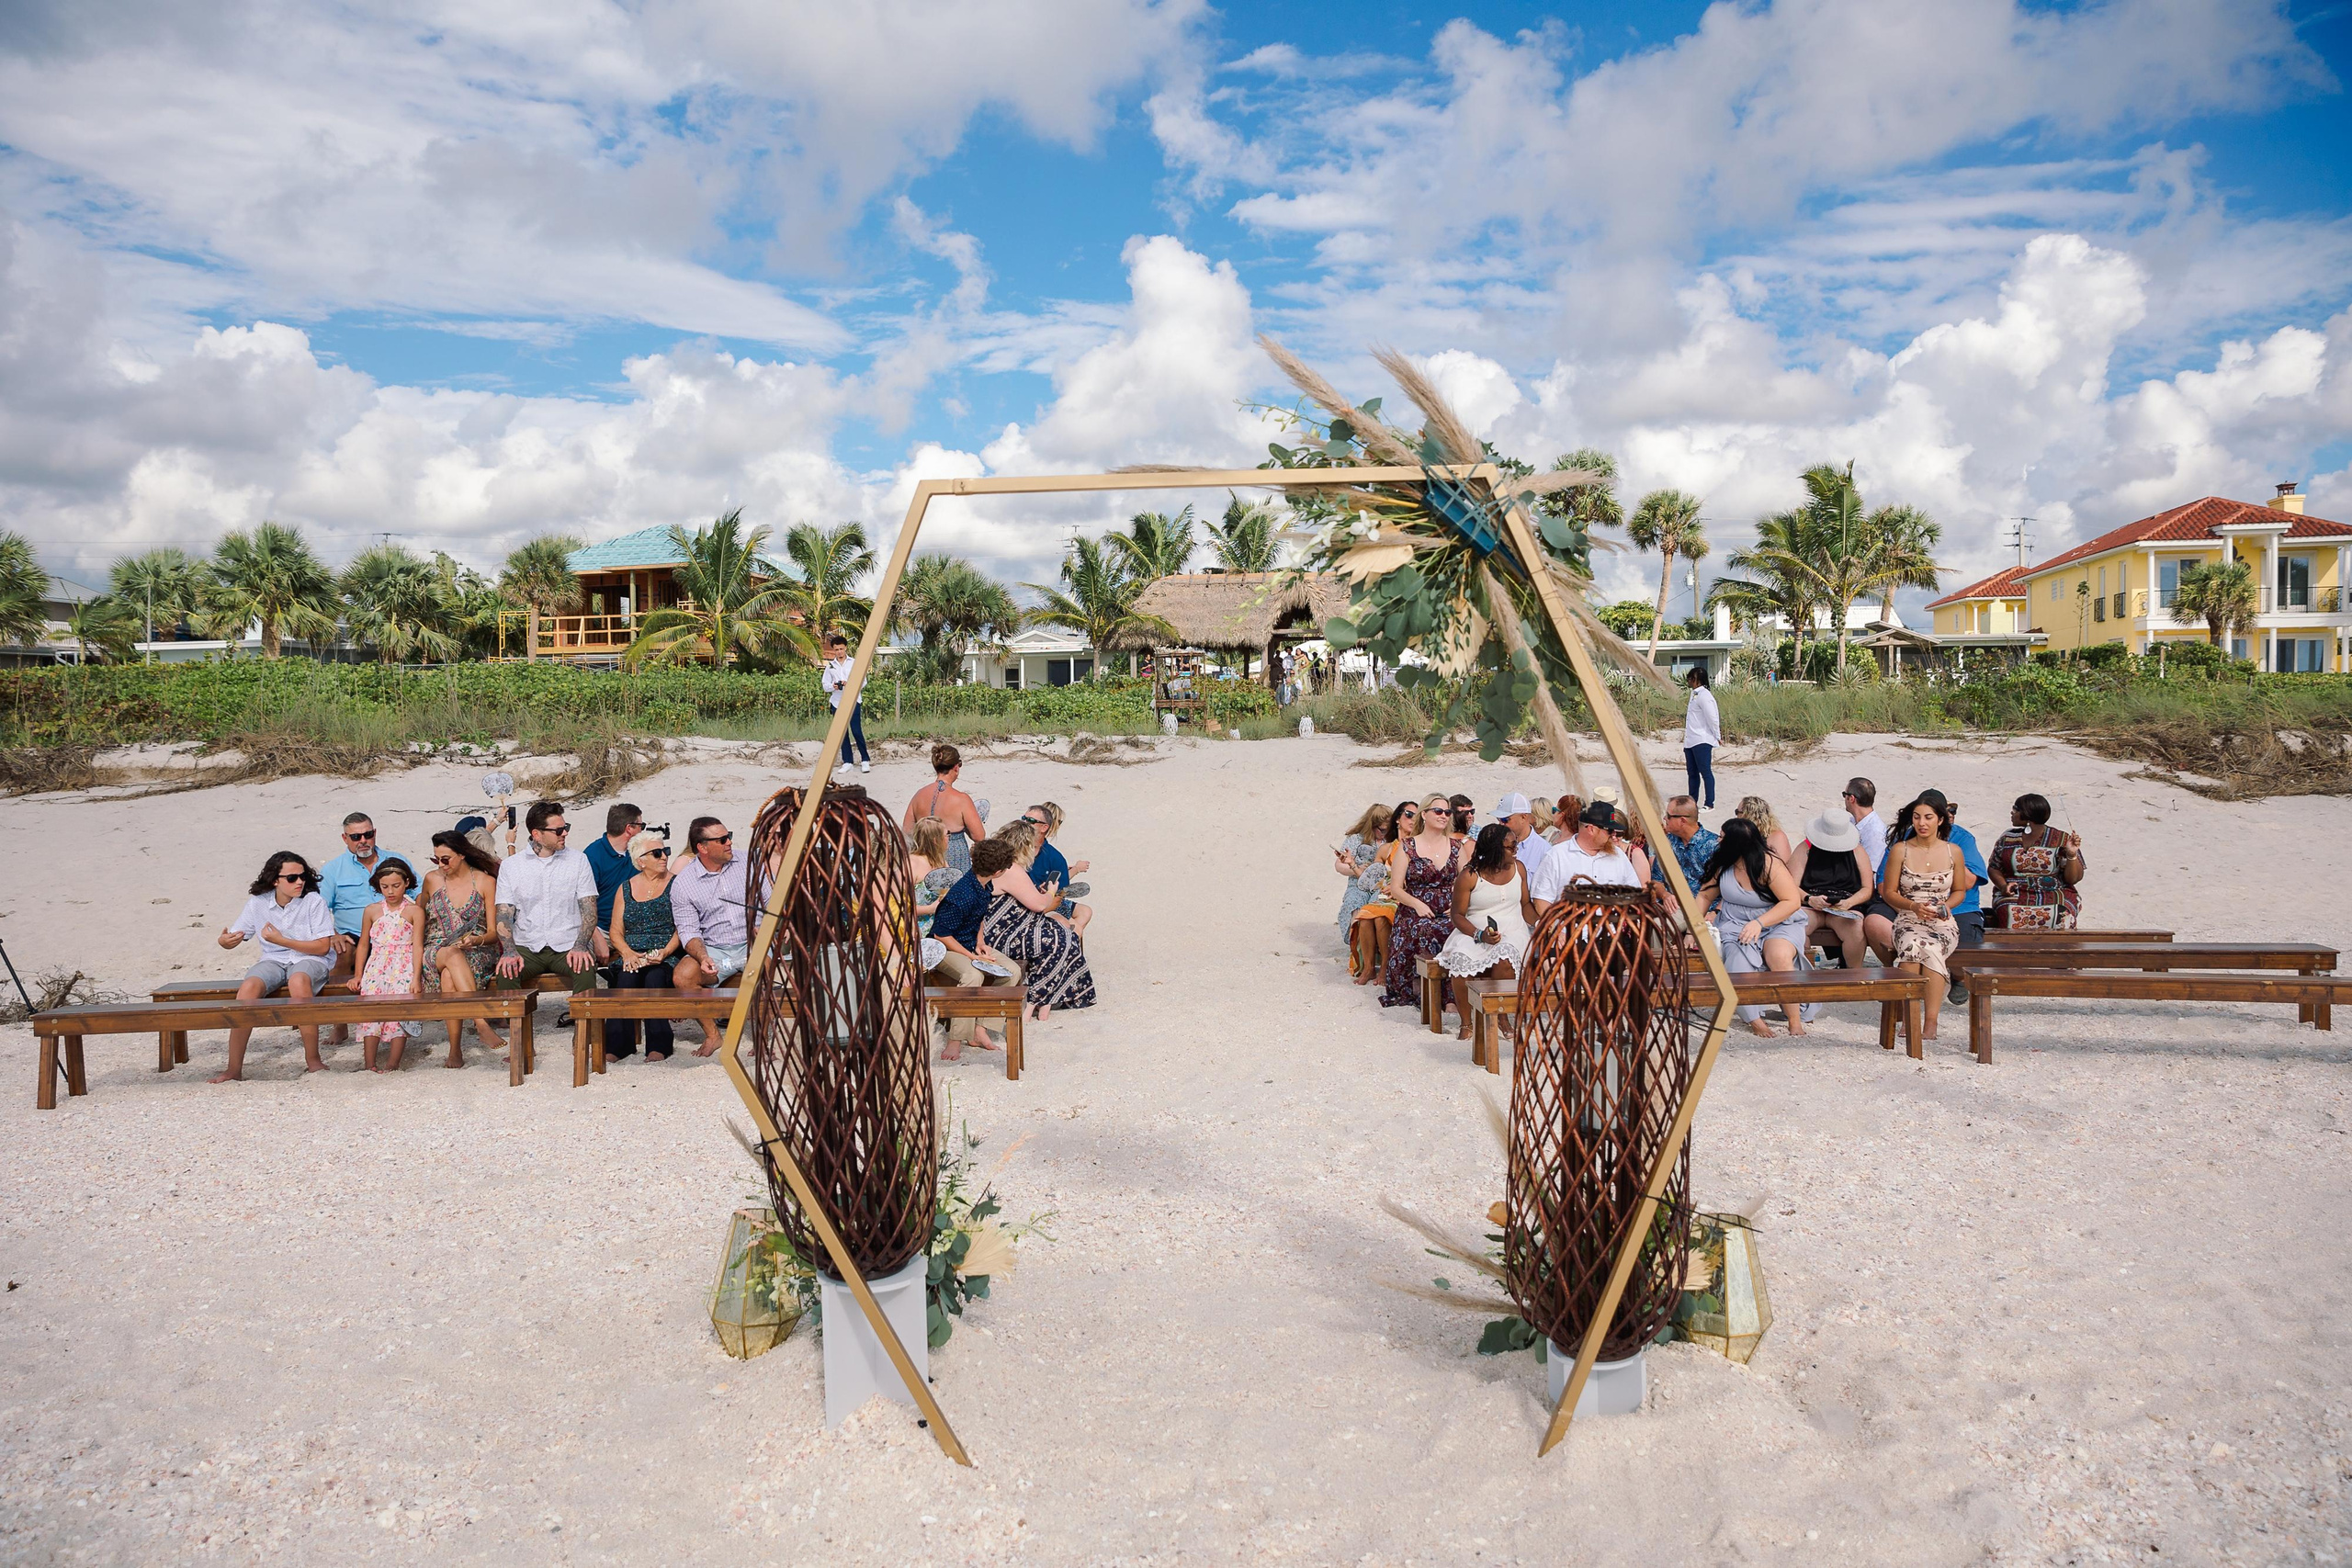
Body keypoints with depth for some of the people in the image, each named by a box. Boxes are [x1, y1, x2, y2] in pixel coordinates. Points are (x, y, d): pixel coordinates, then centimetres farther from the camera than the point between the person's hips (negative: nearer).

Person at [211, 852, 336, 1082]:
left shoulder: (313, 901, -8)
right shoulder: (258, 903, 2)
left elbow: (323, 947, -10)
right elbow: (234, 937, 8)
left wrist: (281, 940, -16)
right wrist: (224, 940, -18)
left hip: (310, 959, -3)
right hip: (273, 960, 3)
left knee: (298, 980, -38)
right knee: (248, 987, -28)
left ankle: (313, 1060, -30)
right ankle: (234, 1069, -20)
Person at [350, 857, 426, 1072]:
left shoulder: (414, 911, 3)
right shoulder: (372, 911, 12)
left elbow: (417, 946, -3)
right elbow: (364, 944, 17)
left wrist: (416, 977, -11)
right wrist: (358, 975, 10)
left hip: (405, 968, -2)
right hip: (376, 967, 3)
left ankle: (392, 1064, -17)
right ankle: (369, 1063, -15)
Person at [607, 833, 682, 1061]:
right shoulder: (625, 889, 15)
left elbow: (682, 928, 0)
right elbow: (615, 931, 12)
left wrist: (664, 952, -16)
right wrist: (627, 953, -8)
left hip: (666, 955, -2)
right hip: (631, 954, 2)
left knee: (655, 976, -34)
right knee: (626, 976, -31)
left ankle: (657, 1046, -36)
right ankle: (617, 1044, -33)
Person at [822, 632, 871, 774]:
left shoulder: (854, 663, 3)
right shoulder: (830, 666, 9)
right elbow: (825, 685, 8)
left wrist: (850, 684, -19)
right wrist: (833, 686, -14)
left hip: (853, 701, -3)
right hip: (837, 702, 3)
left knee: (857, 731, -9)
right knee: (842, 732, 4)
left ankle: (865, 760, -1)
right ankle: (847, 761, 9)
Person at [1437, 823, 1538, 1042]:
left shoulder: (1518, 868, 8)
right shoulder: (1469, 876, -6)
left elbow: (1525, 904, 15)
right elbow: (1458, 914, -3)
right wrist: (1480, 935, -19)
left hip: (1512, 931, 2)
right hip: (1473, 933, -2)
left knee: (1503, 960, -34)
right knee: (1460, 962, -33)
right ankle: (1466, 1022, -12)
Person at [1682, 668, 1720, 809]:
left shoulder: (1704, 696, -14)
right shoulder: (1694, 694, 16)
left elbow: (1712, 717, -16)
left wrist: (1718, 737, -9)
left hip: (1702, 741, -10)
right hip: (1690, 741, 10)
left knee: (1705, 771, -7)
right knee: (1692, 772, 15)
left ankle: (1710, 804, -5)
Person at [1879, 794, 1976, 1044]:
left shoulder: (1953, 852, 6)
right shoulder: (1899, 850, 3)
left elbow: (1960, 889, 17)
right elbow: (1888, 892, 4)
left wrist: (1946, 905, -4)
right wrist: (1913, 906, -13)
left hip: (1942, 924, 0)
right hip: (1908, 921, 0)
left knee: (1931, 949, -35)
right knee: (1911, 946, -36)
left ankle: (1931, 1022, -32)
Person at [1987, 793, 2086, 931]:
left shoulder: (2061, 840, 3)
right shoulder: (2007, 838, 13)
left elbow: (2074, 878, 2)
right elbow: (1993, 868, 18)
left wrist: (2072, 855, -15)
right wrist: (2003, 886, -2)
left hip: (2055, 895, -2)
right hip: (2015, 895, 2)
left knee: (2058, 915, -35)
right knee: (2011, 914, -33)